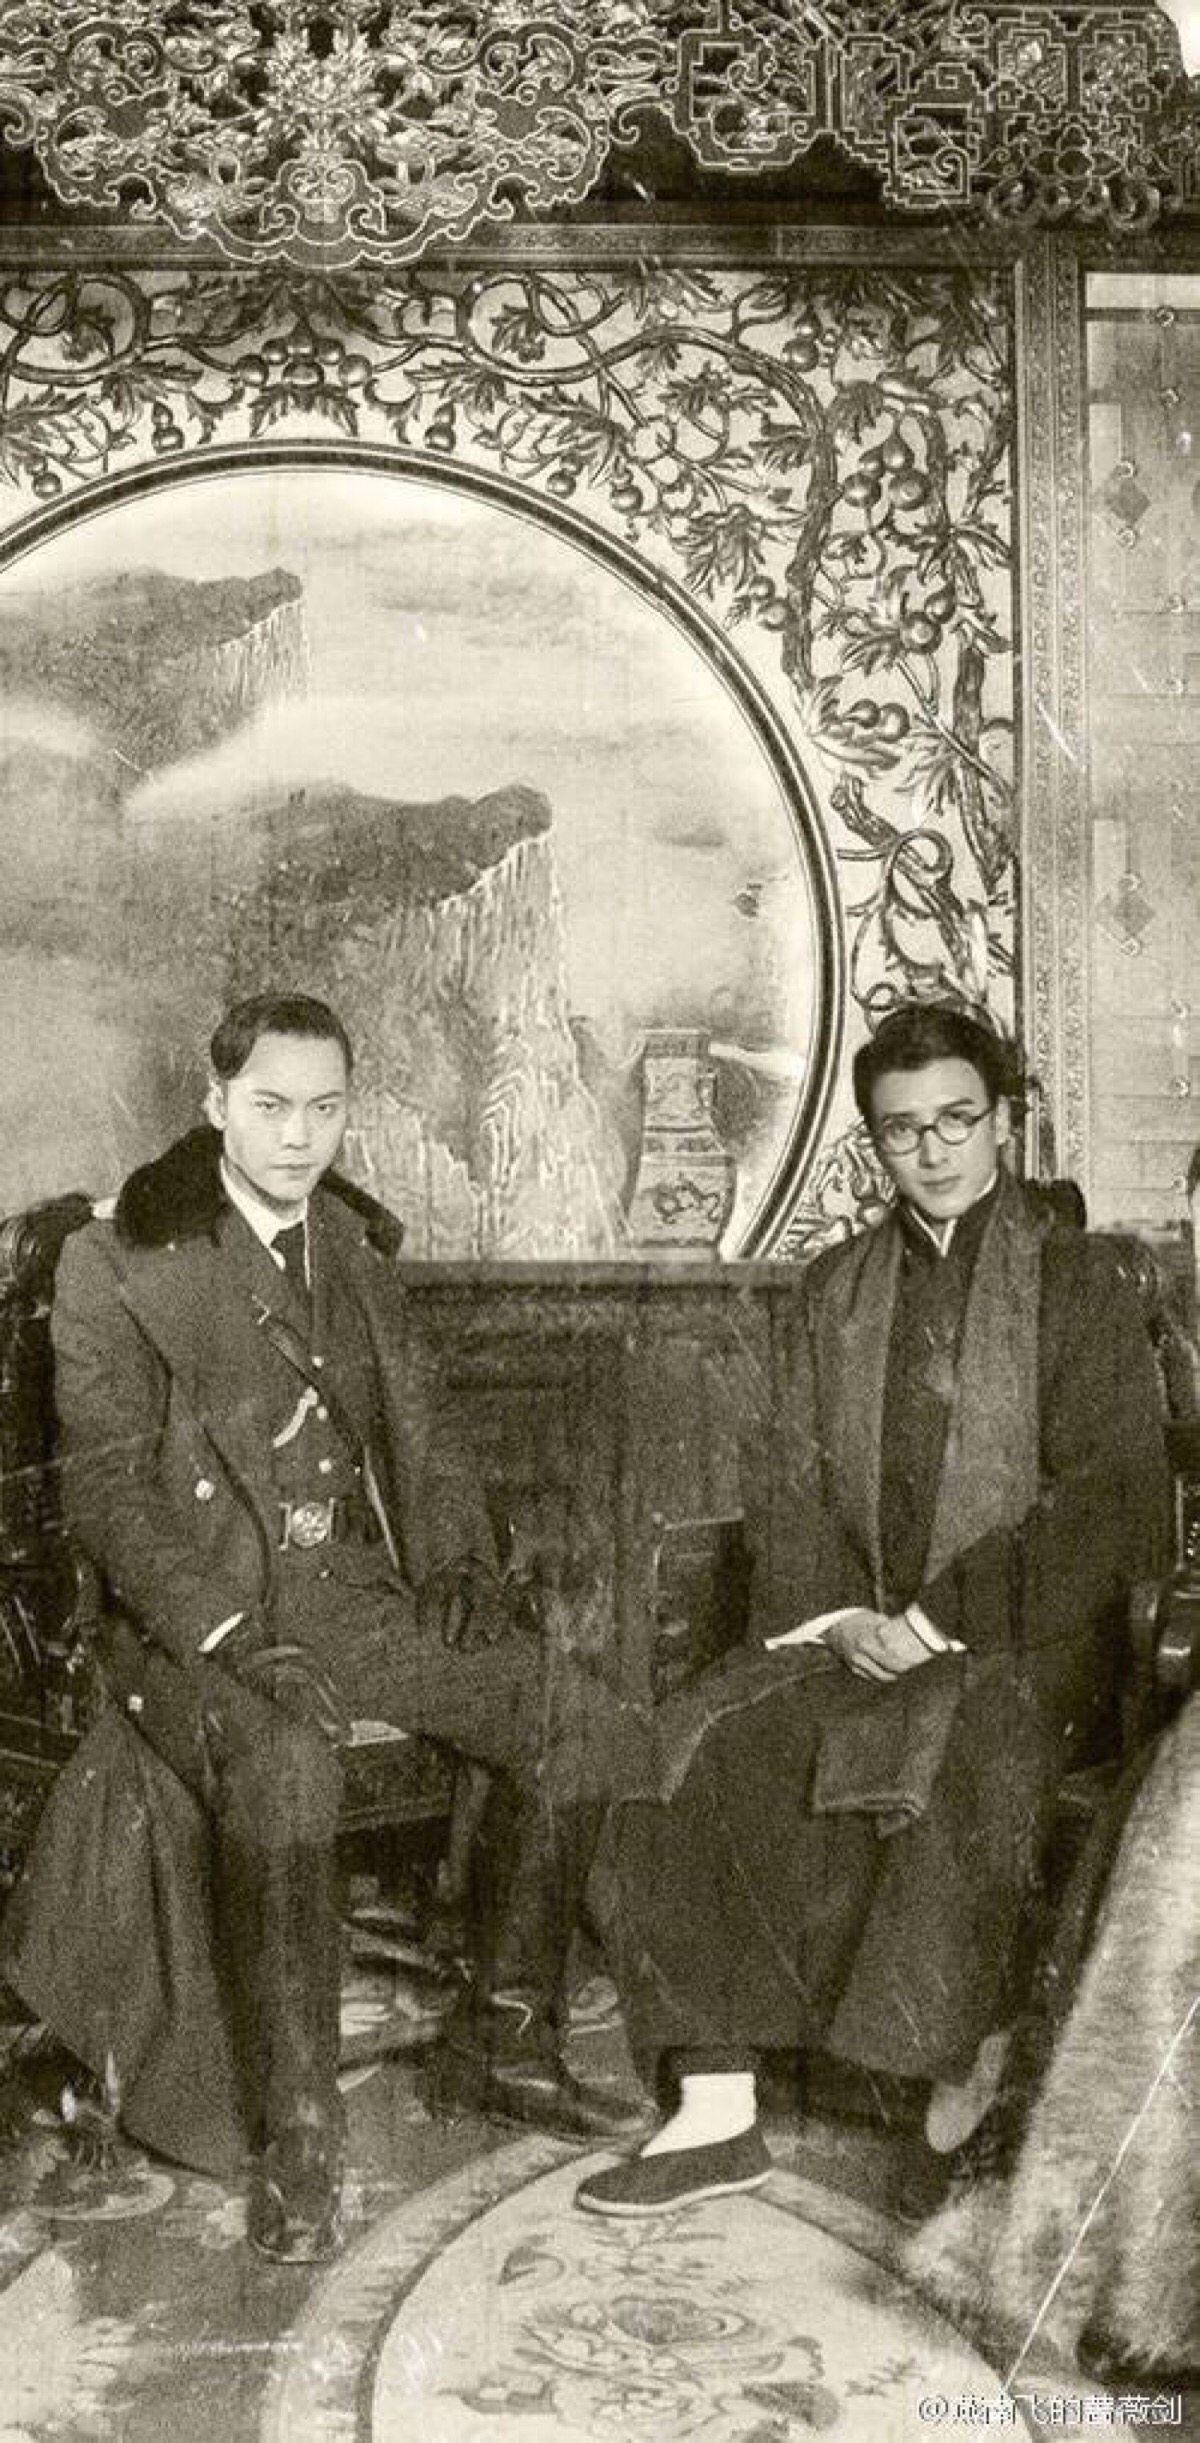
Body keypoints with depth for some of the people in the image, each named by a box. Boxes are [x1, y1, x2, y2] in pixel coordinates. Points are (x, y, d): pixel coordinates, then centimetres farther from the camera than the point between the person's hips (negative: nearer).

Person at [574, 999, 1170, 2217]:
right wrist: (836, 1616, -10)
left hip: (1025, 1642, -3)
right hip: (851, 1635, 4)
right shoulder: (831, 1293, 14)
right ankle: (716, 2115, -15)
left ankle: (971, 2065, -10)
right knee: (707, 1743, -21)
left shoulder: (1077, 1284, 2)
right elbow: (783, 1486, 10)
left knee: (954, 1763, -34)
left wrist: (937, 1624, -14)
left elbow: (1112, 1510, -6)